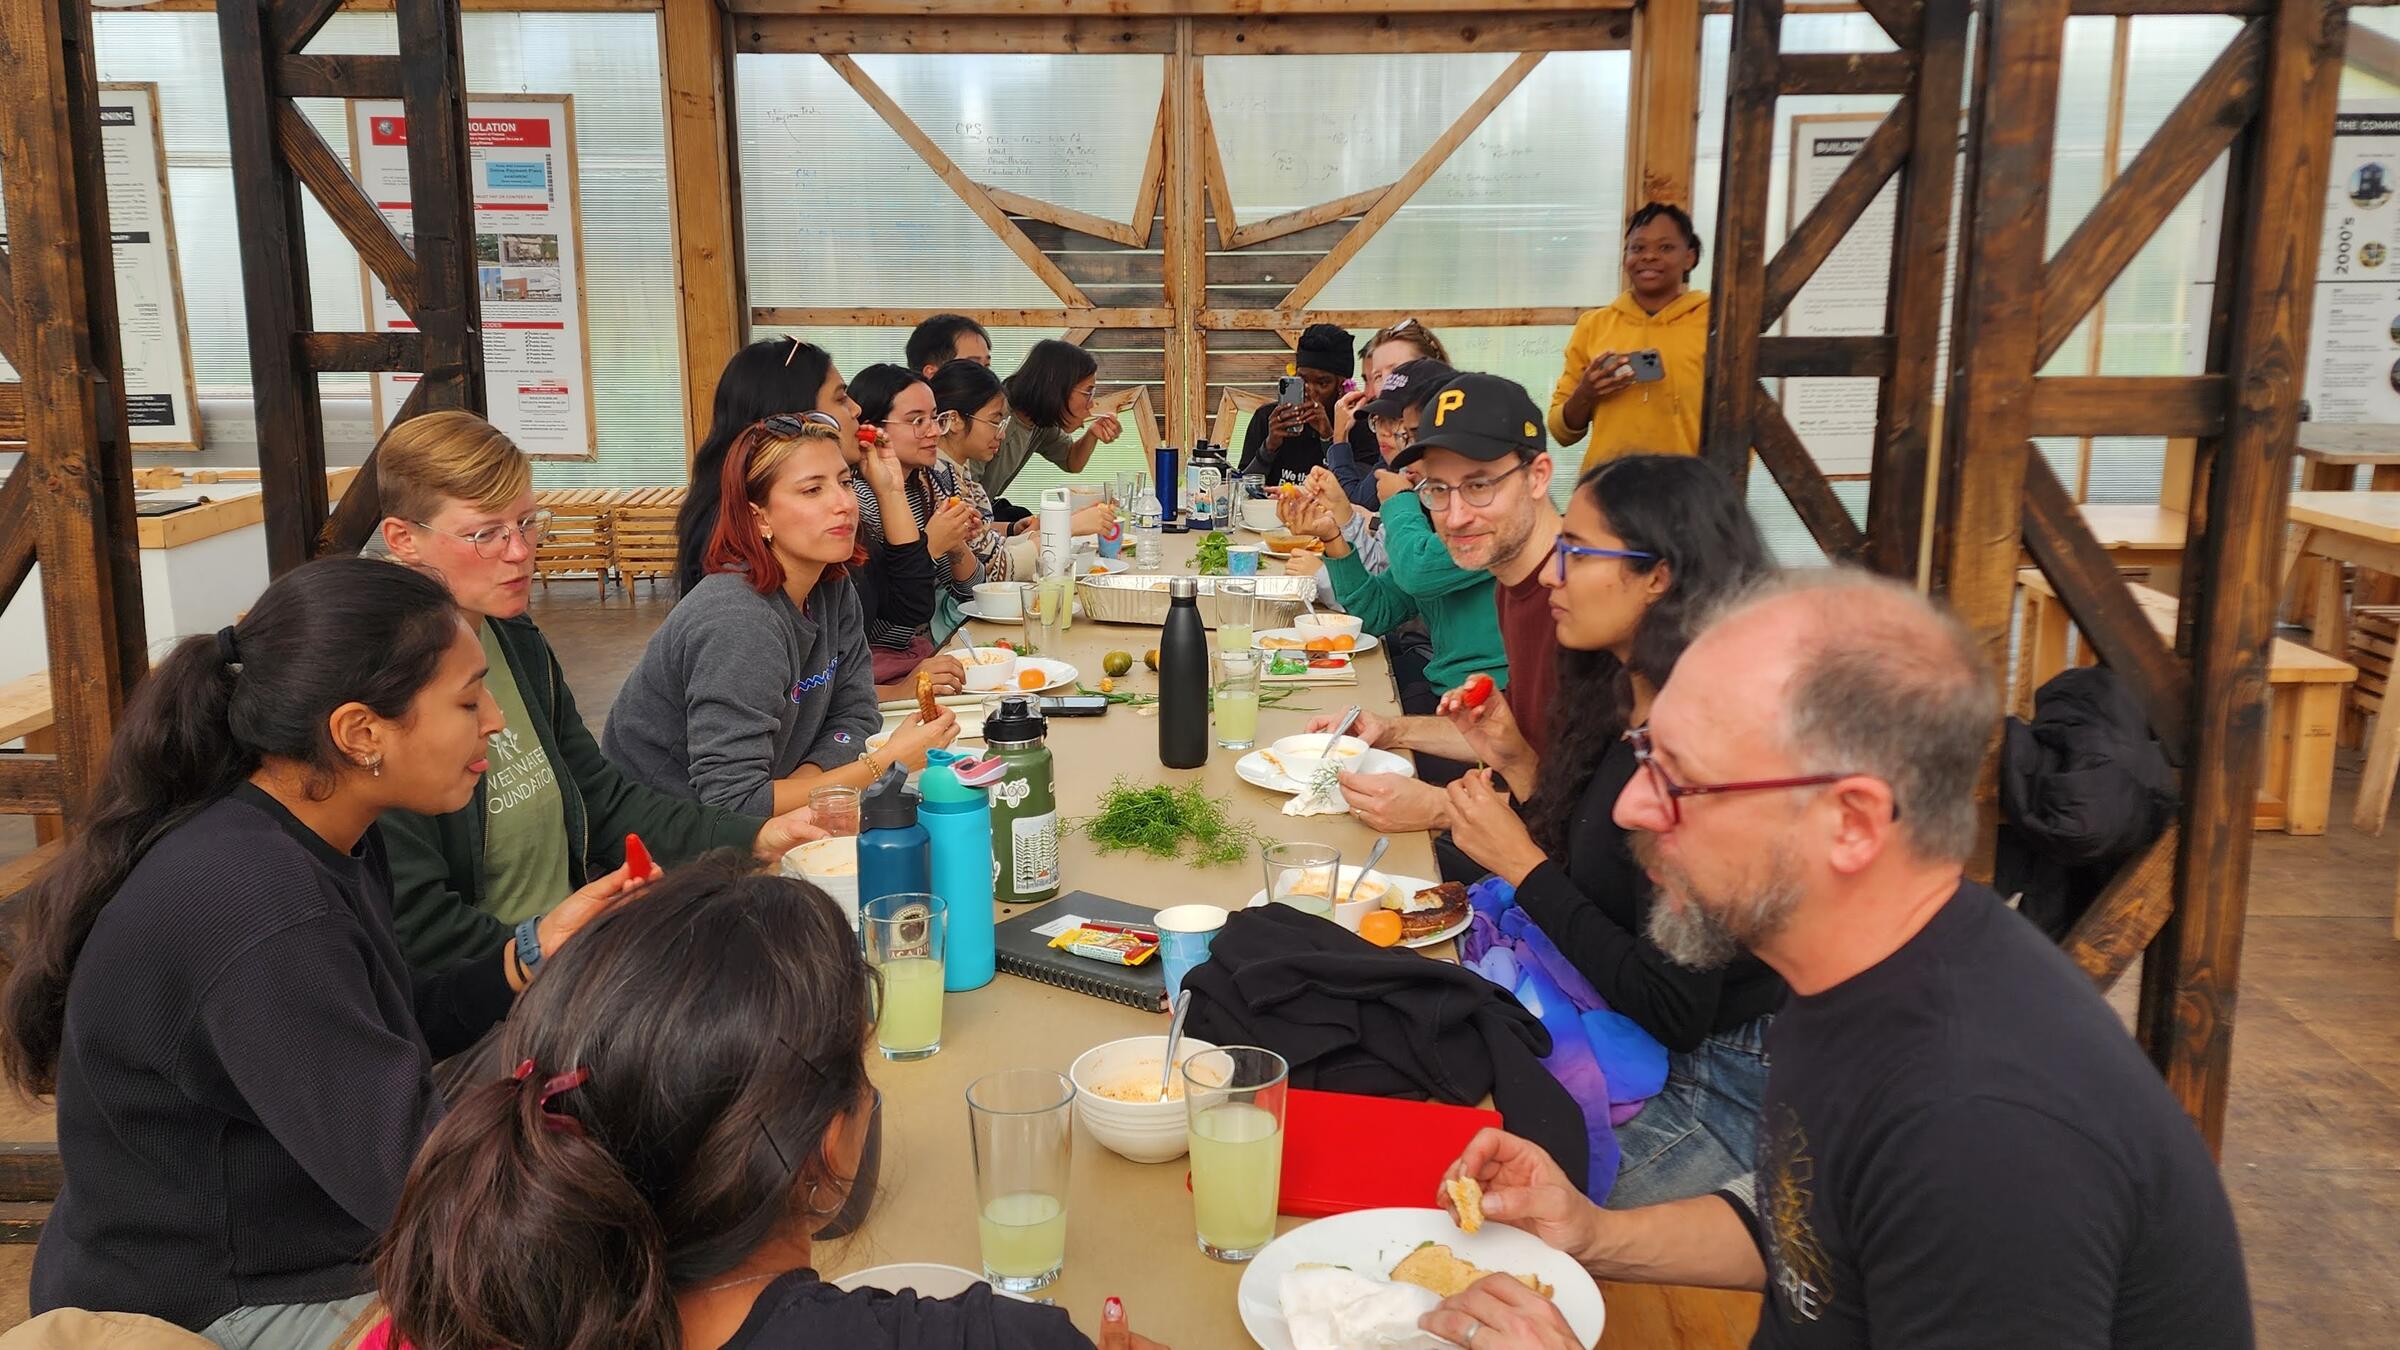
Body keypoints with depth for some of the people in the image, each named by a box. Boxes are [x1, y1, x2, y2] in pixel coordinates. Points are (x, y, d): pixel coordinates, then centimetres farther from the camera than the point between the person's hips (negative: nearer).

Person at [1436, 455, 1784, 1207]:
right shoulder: (1627, 716, 3)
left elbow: (1673, 1010, -24)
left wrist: (1522, 864, -19)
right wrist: (1518, 763, 4)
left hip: (1713, 1094, -8)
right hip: (1624, 1048, 8)